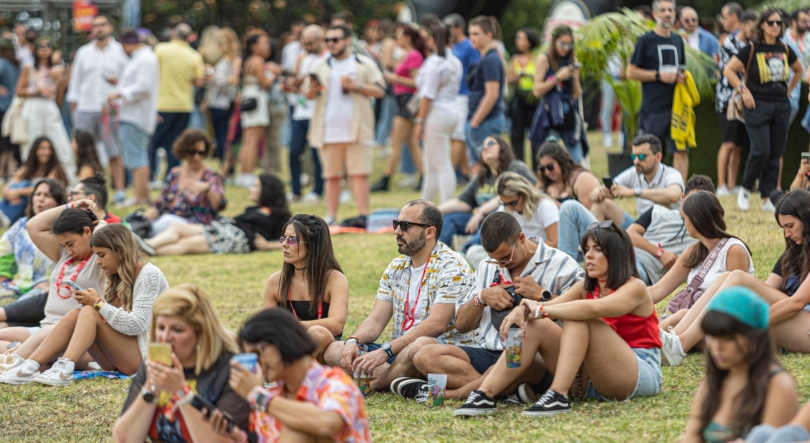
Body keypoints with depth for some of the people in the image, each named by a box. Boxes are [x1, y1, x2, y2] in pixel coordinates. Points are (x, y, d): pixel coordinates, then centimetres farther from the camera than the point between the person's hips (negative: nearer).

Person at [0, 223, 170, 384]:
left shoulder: (149, 275, -9)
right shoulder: (117, 278, 17)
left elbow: (137, 325, -19)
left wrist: (98, 304, -15)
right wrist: (92, 303, -7)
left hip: (144, 355, -7)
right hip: (119, 356, 7)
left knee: (90, 312, -23)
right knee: (75, 314, -13)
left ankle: (64, 369, -45)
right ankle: (29, 366, -30)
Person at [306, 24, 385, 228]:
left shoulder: (365, 64, 6)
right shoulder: (320, 65, 14)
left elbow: (379, 91, 2)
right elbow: (309, 95, 10)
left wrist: (357, 86, -12)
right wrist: (313, 88, -13)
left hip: (356, 130, -3)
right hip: (329, 131, 3)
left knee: (359, 173, -7)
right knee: (332, 176, 3)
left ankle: (363, 216, -7)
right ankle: (330, 217, 5)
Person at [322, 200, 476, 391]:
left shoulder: (452, 266, -10)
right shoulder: (396, 268, 14)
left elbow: (436, 324, -20)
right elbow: (376, 320, 9)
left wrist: (385, 351, -27)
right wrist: (353, 341, -15)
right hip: (400, 352, 7)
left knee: (421, 346, -42)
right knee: (330, 349, -11)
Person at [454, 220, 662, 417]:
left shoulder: (635, 288, -9)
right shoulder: (586, 288, 12)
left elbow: (594, 308, -29)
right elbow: (551, 306, -3)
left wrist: (541, 310, -24)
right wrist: (522, 310, -25)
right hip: (591, 381, 7)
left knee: (578, 317, -25)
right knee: (535, 325, -9)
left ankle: (559, 396, -36)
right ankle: (484, 395, -22)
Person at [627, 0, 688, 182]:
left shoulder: (678, 40, 14)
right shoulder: (645, 41, -2)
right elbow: (631, 72, -4)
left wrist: (681, 76, 4)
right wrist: (658, 75, -14)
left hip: (676, 106, 5)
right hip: (653, 108, -5)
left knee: (681, 150, -2)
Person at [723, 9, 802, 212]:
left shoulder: (785, 50, 9)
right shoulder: (752, 48, -5)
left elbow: (798, 70, 27)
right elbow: (729, 70, -4)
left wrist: (789, 89, 16)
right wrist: (743, 90, -11)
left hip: (781, 105, 5)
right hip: (758, 105, -5)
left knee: (775, 154, 4)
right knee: (761, 151, -14)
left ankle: (767, 198, 9)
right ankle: (746, 190, 6)